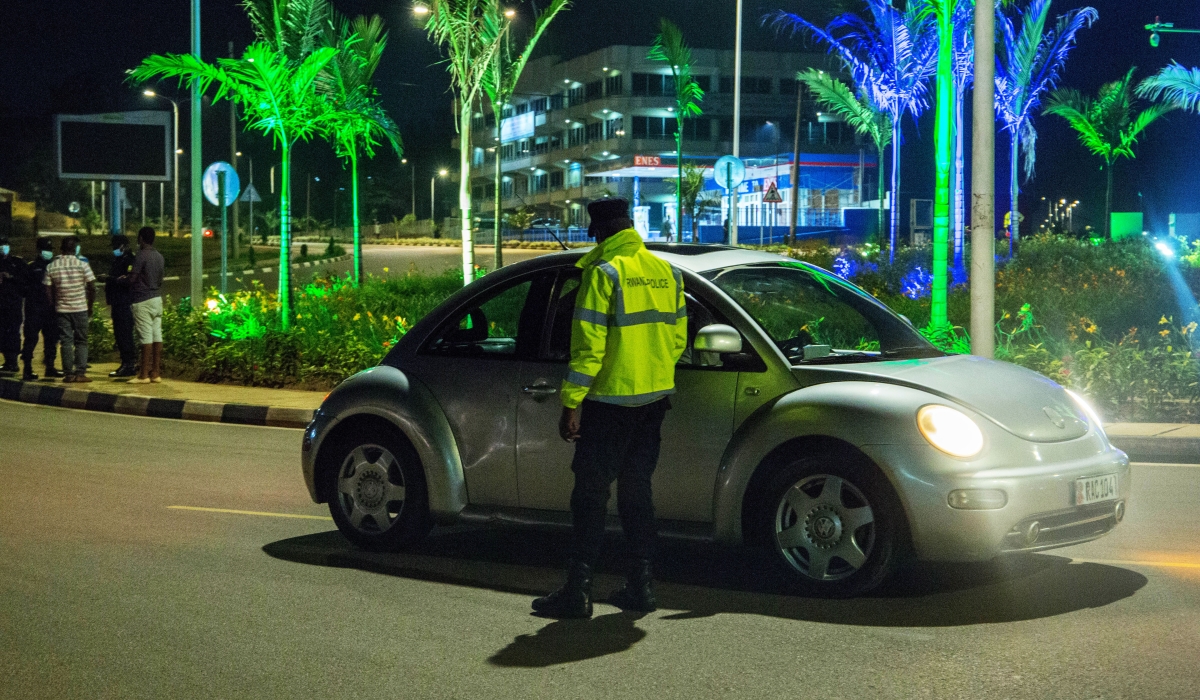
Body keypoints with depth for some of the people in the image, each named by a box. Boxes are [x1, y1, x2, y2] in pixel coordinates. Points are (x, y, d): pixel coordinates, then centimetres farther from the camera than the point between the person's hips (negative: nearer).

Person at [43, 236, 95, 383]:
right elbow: (92, 288, -8)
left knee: (66, 342, 7)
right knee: (81, 342, 6)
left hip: (62, 309, 2)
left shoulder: (51, 267, -1)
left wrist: (54, 305, 10)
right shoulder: (82, 265, -7)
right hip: (80, 309, -2)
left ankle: (68, 374, 6)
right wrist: (90, 307, 4)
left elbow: (48, 291, -1)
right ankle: (80, 373, 0)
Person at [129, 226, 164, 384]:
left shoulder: (141, 256, -13)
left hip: (143, 301, -8)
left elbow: (132, 279, -13)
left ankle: (144, 375, -5)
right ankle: (156, 373, 8)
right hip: (157, 298, 8)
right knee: (157, 335, 6)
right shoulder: (159, 257, 11)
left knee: (146, 337, -7)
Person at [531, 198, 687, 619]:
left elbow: (589, 346, -18)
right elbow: (677, 338, 14)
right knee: (636, 489, 14)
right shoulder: (667, 272, 9)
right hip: (655, 398, 7)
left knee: (591, 493, -2)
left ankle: (578, 591, -2)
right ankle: (640, 586, 15)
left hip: (611, 399, -7)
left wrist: (571, 402, -15)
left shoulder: (604, 273, -14)